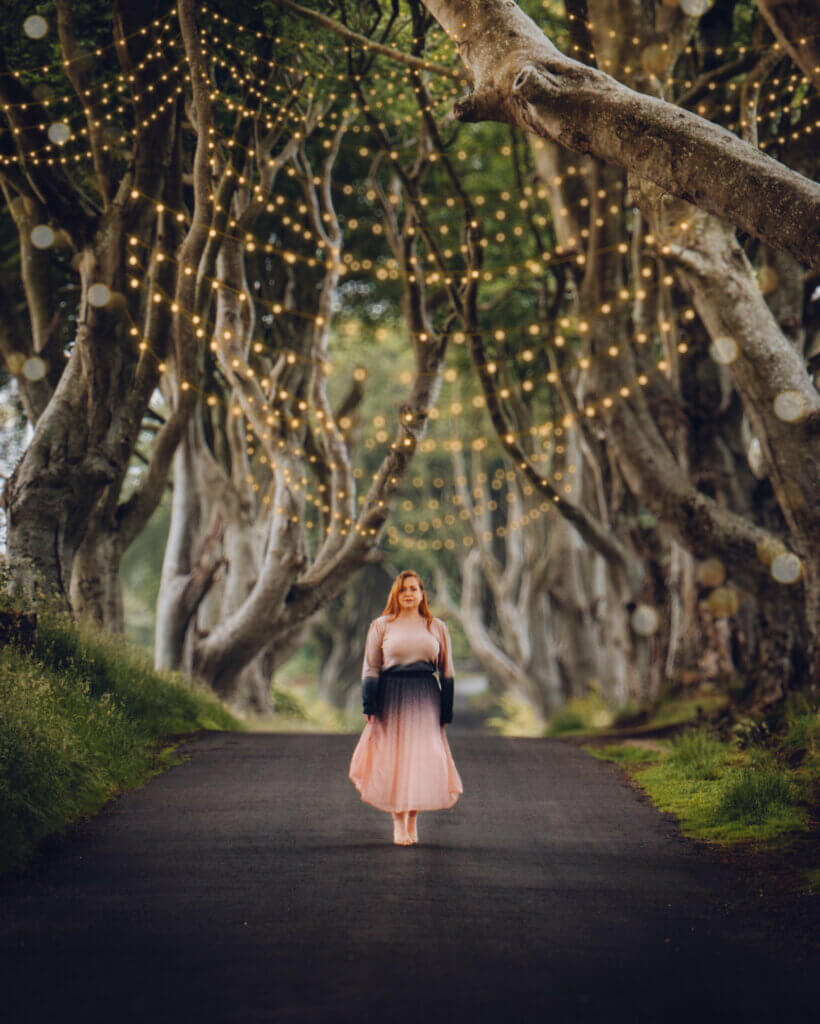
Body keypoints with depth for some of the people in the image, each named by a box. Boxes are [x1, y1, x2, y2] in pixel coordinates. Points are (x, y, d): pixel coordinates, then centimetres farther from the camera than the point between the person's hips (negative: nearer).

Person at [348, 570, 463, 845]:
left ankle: (413, 818, 9)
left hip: (425, 699, 1)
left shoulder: (437, 627, 11)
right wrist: (370, 708, -4)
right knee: (392, 759, -2)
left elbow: (447, 671, 12)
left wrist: (446, 711, 5)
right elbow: (370, 668, 5)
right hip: (391, 698, -1)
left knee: (423, 758, -4)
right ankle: (399, 823, 9)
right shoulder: (381, 626, 6)